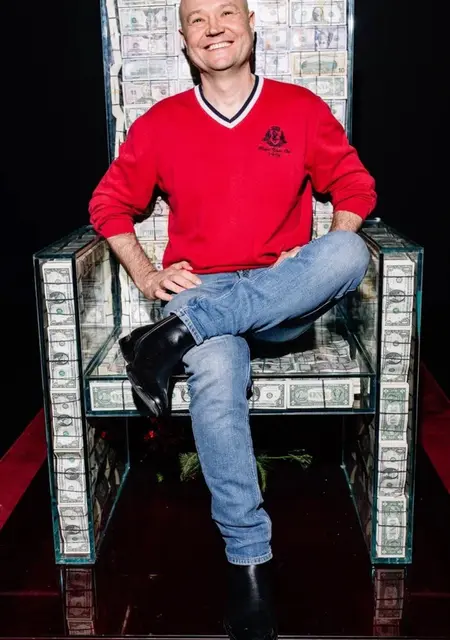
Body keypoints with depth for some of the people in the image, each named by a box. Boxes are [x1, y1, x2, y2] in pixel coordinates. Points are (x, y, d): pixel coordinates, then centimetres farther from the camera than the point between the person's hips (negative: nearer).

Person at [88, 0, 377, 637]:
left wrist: (321, 265, -4)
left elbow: (355, 187, 13)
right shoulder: (160, 123, 8)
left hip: (284, 298, 1)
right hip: (198, 290, 0)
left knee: (350, 252, -32)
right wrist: (146, 274, -1)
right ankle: (249, 561, -21)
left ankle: (178, 332, -30)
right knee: (217, 373, -35)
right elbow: (109, 202, 15)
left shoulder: (302, 108, 8)